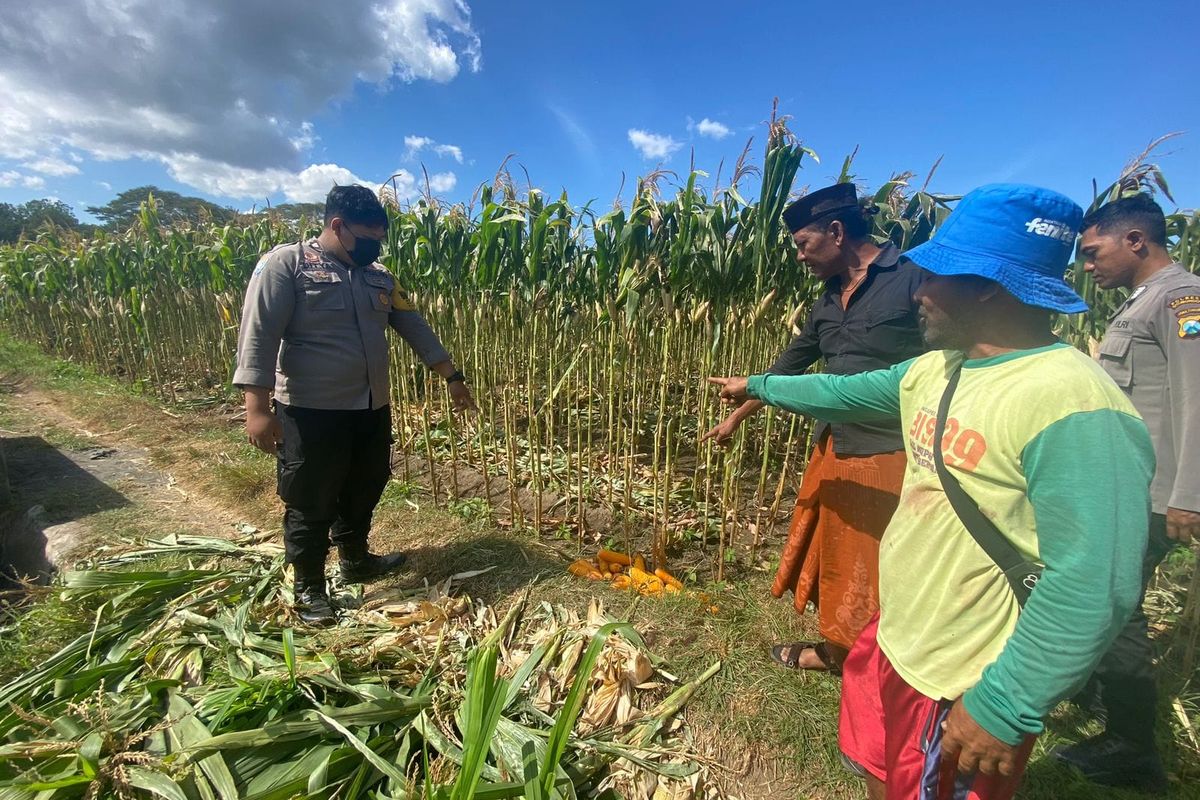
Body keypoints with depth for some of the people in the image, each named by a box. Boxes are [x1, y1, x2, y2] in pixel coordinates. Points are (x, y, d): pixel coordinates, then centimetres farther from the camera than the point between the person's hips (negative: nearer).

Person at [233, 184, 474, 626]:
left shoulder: (378, 276, 10)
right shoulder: (285, 263, -9)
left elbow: (415, 327, 14)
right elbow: (258, 335, -13)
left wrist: (452, 376, 13)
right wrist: (258, 407, -18)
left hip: (372, 409, 6)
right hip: (311, 412, -6)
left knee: (363, 493, 20)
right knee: (311, 505, 8)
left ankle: (356, 559, 42)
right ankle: (308, 586, 27)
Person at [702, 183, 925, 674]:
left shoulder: (913, 276, -10)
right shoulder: (828, 303, 12)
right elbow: (788, 368, 20)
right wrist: (736, 417, 25)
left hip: (892, 456, -7)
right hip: (835, 451, 8)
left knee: (875, 572, 5)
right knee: (831, 556, 19)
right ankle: (836, 649, 39)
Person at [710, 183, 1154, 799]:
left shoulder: (1073, 407, -27)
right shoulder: (934, 370, 0)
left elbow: (1093, 586, -28)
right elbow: (843, 393, 14)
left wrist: (1005, 709, -23)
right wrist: (757, 386, 26)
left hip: (965, 690, -7)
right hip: (895, 643, 8)